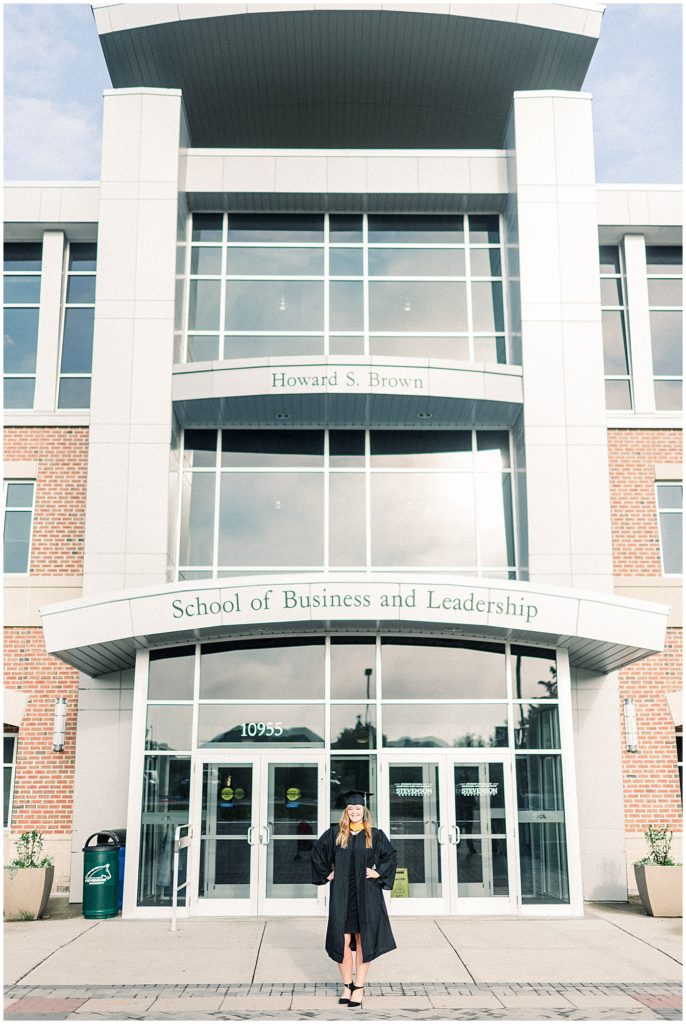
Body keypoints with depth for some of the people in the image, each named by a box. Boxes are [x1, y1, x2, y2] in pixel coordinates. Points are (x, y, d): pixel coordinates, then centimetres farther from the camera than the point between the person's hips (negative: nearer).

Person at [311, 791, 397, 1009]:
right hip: (341, 894, 1)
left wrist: (379, 873, -1)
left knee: (362, 940, 2)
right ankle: (347, 985, 17)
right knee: (342, 940, 2)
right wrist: (325, 874, 8)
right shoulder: (335, 833, 2)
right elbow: (317, 851, 13)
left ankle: (359, 987, 10)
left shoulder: (375, 835, 0)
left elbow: (391, 856, 10)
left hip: (366, 895, -1)